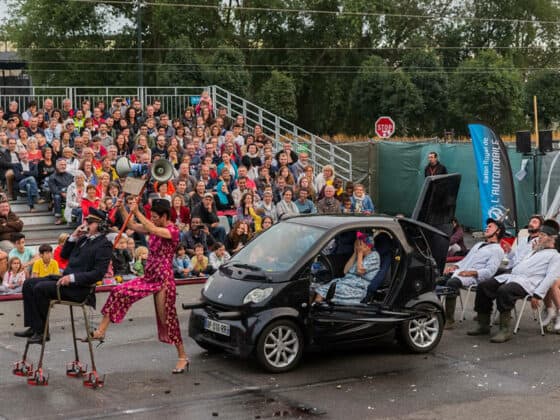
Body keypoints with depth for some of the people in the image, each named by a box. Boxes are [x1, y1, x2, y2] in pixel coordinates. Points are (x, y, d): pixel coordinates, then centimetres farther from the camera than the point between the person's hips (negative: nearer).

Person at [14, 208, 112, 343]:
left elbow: (98, 273, -18)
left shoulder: (104, 245, -9)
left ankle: (41, 332, -14)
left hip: (79, 287, -9)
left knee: (40, 288, -24)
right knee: (29, 284, 0)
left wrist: (72, 277, -25)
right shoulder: (83, 238, 16)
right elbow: (64, 255, 22)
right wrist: (73, 237, 7)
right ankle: (33, 327, -3)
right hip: (66, 278, 9)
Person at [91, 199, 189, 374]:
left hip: (164, 279, -8)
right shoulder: (155, 228, 11)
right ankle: (101, 331, 1)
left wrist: (137, 212, -31)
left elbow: (153, 230, -31)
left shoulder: (173, 231, -13)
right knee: (118, 292, -5)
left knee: (167, 318, -2)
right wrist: (122, 209, -4)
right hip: (149, 277, 8)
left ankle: (182, 357, 10)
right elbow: (131, 226, 11)